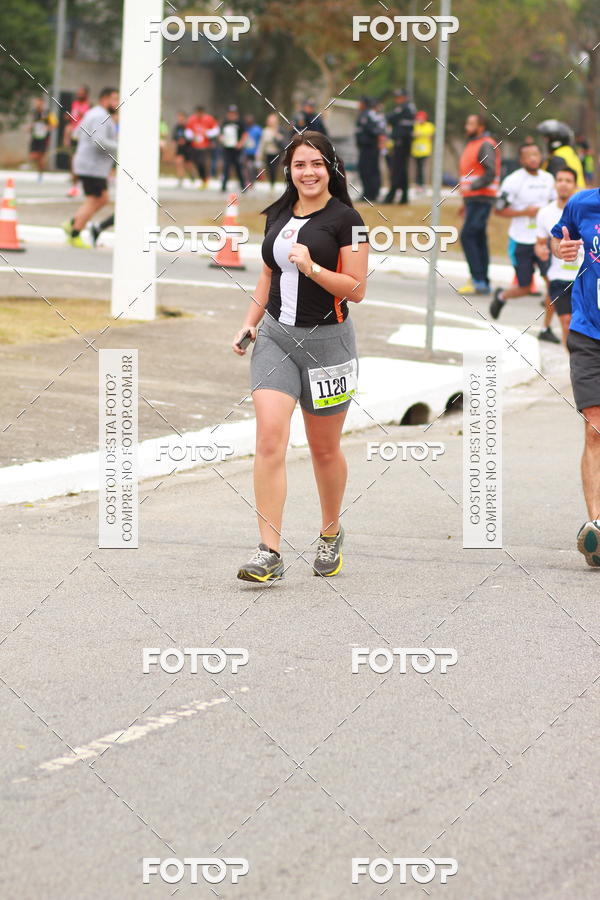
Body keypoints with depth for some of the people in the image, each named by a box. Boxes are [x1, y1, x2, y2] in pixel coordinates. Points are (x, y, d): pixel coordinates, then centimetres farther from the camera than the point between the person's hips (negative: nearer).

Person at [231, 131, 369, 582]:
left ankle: (331, 535, 35)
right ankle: (270, 553, -15)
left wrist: (312, 267, -22)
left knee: (324, 448, 10)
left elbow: (356, 290, -10)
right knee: (269, 438, -13)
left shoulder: (345, 219, -7)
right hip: (276, 337, 4)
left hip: (326, 340, -4)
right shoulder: (278, 215, 10)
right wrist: (250, 323, 12)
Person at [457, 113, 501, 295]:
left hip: (481, 199, -10)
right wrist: (466, 203, 25)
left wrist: (471, 186, -25)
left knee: (467, 236, -15)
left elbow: (490, 173, -20)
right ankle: (483, 283, 10)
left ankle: (478, 280, -16)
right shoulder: (472, 144, 21)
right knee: (478, 240, 9)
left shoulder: (486, 146, -11)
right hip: (472, 199, 10)